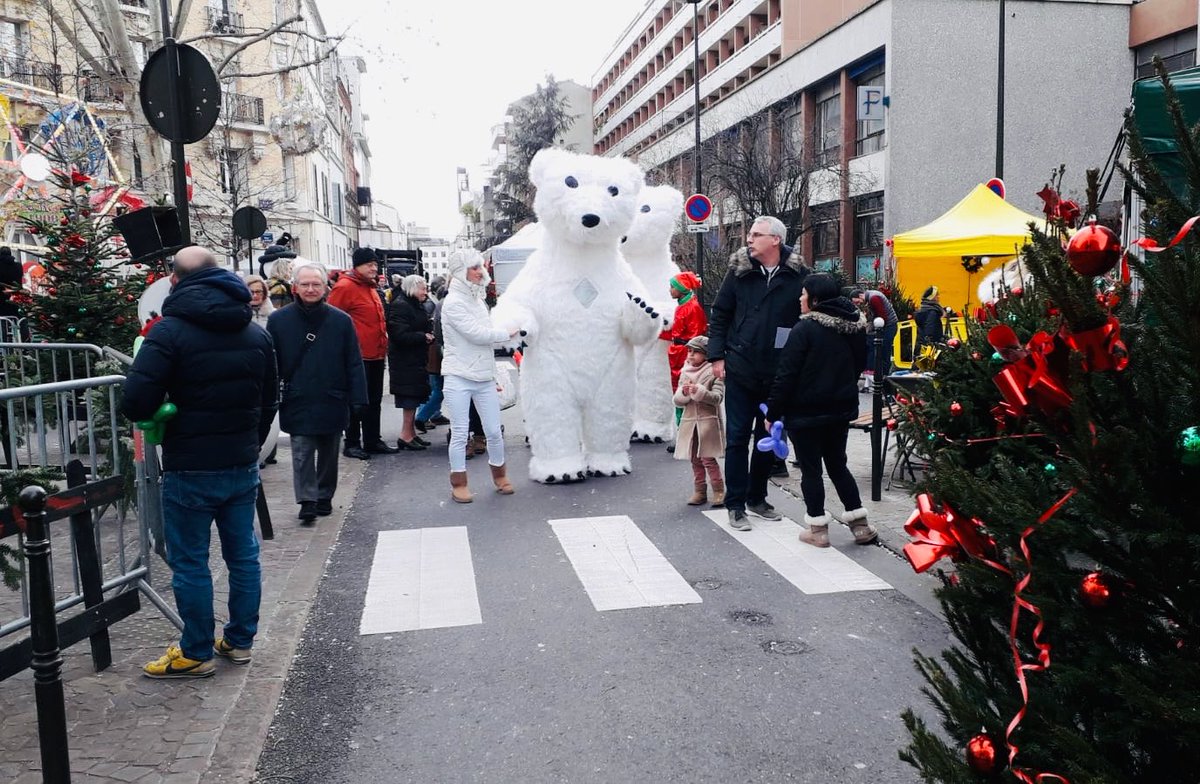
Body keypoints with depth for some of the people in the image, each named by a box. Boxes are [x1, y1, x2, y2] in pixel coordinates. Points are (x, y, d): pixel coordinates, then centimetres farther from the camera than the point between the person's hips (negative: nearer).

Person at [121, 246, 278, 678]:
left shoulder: (170, 330, -13)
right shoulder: (255, 332, 7)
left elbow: (136, 403, -19)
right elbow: (270, 399, 14)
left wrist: (151, 412, 4)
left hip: (190, 469, -6)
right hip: (243, 465, 6)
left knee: (190, 562, 7)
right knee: (243, 555, 15)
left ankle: (196, 653, 18)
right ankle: (240, 642, 26)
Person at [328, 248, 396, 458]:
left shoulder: (370, 287, 16)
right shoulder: (344, 287, -12)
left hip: (376, 355, 9)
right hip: (358, 356, -9)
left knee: (374, 401, 14)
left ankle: (373, 440, 23)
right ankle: (352, 444, 10)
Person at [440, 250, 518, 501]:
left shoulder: (477, 299, 13)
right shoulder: (453, 303, -11)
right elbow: (477, 334, -18)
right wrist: (507, 333, -6)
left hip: (484, 377, 6)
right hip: (459, 378, -6)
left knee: (494, 431, 8)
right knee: (460, 433, 0)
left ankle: (499, 475, 26)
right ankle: (459, 483, 12)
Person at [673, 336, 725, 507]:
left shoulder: (714, 371, -4)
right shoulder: (685, 373, 11)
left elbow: (718, 397, -13)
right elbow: (678, 401, 8)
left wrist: (699, 391, -26)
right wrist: (684, 393, -13)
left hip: (708, 420, -5)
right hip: (689, 421, 5)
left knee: (708, 458, -8)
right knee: (695, 459, 9)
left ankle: (719, 490, 3)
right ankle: (699, 491, 17)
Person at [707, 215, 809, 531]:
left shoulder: (798, 275, -3)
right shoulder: (739, 271, 0)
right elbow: (719, 314, 3)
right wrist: (717, 356, -4)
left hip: (778, 372, 1)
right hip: (741, 369, -1)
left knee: (769, 436, 13)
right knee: (737, 437, 2)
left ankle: (757, 497, 29)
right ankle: (735, 504, 11)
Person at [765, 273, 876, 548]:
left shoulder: (805, 328, -17)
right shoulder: (854, 327, 5)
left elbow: (786, 375, -18)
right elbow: (859, 365, 18)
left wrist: (773, 412, -11)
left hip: (806, 411, -7)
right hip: (841, 408, 7)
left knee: (810, 469, 5)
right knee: (837, 465, 18)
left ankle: (818, 528, 11)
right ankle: (860, 524, 19)